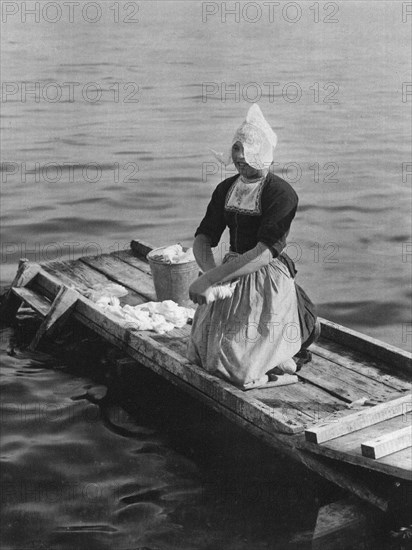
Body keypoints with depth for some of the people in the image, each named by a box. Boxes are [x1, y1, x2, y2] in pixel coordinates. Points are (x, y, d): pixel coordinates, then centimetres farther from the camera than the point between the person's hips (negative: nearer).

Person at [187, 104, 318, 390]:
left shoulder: (281, 193, -17)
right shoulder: (226, 189, 6)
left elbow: (264, 252, -26)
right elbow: (202, 240, 3)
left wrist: (209, 279, -27)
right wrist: (211, 270, -20)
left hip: (267, 284, -7)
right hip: (231, 278, 8)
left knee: (242, 373, -11)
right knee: (201, 355, 15)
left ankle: (280, 359, 21)